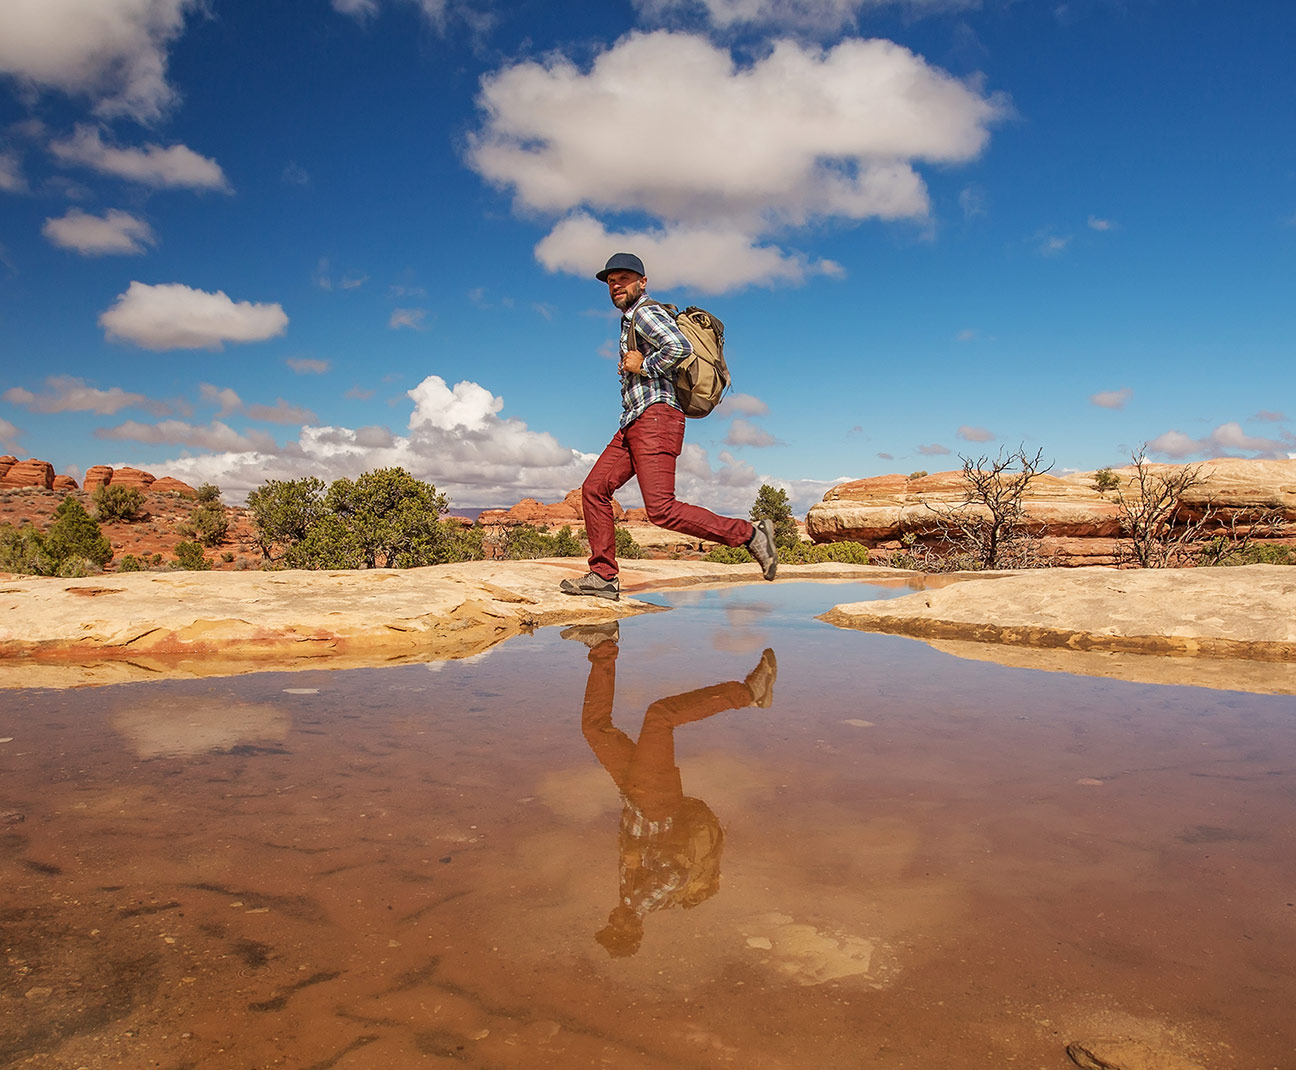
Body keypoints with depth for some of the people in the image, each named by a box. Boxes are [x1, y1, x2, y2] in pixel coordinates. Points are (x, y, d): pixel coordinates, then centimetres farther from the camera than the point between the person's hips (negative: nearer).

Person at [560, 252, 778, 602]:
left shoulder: (646, 312, -5)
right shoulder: (630, 320, 26)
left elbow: (680, 347, -24)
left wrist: (643, 366, -12)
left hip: (655, 417, -10)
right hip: (633, 424, 10)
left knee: (662, 509, -18)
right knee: (594, 489, 3)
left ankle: (749, 534, -11)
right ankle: (603, 576, 4)